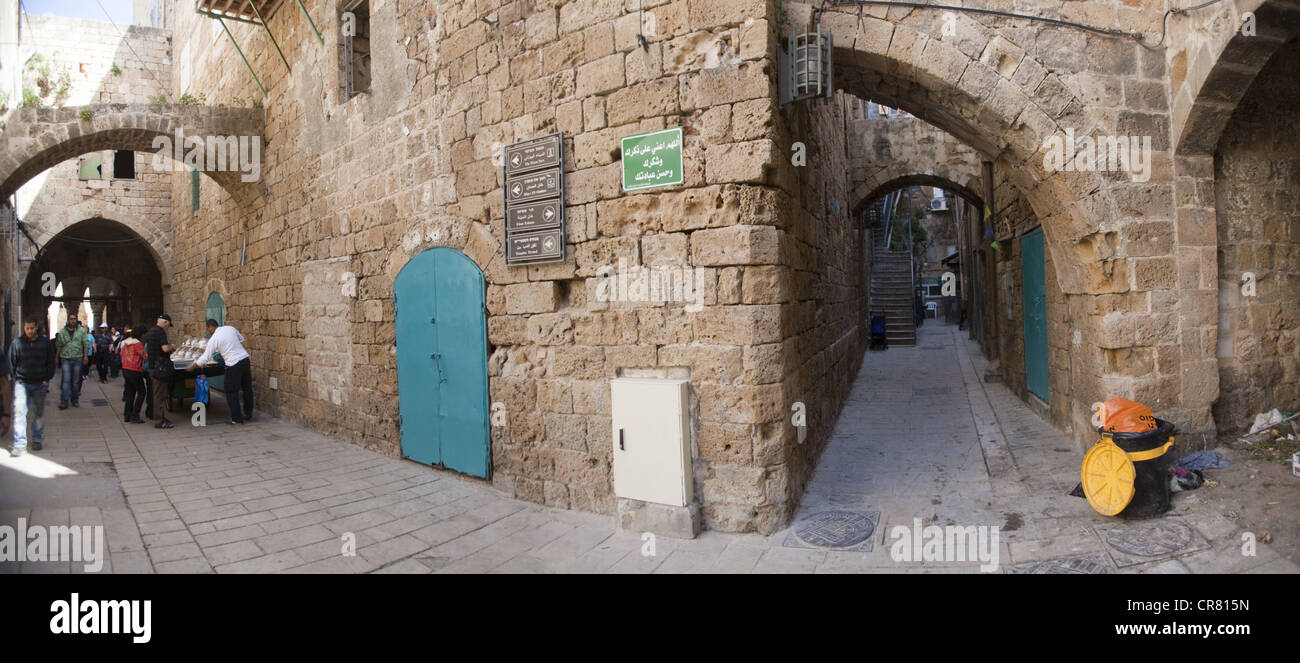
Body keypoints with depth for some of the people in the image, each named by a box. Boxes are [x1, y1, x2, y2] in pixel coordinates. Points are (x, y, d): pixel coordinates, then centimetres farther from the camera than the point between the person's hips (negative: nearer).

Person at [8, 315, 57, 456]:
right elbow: (11, 363, 8)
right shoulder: (16, 343, 0)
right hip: (21, 383, -1)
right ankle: (19, 445, -8)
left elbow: (51, 362, 7)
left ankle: (37, 439, 24)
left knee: (39, 412, 9)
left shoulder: (45, 342, 2)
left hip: (40, 384, 1)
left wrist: (47, 379, 0)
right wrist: (15, 378, 0)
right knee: (19, 411, -11)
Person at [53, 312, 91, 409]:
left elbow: (86, 344, 1)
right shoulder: (62, 332, 5)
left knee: (76, 381, 7)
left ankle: (75, 400, 17)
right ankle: (64, 402, -6)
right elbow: (58, 346, 11)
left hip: (78, 358, 0)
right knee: (66, 380, -7)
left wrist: (85, 356, -7)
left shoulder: (81, 330, 3)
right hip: (65, 358, 0)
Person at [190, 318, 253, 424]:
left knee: (231, 392, 5)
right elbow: (241, 339, 21)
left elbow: (205, 358, -5)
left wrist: (192, 367, 8)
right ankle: (249, 414, 25)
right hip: (245, 359, 7)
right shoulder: (230, 328, 7)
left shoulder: (213, 339, -8)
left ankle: (236, 418, 9)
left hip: (234, 365, -7)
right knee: (247, 388, 15)